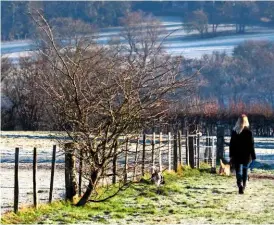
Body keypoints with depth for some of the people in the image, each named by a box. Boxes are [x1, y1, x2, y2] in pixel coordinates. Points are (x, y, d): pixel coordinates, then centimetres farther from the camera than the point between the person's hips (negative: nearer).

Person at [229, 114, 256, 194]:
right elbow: (251, 145, -8)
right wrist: (253, 156, -2)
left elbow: (231, 145, 3)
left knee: (238, 171, -1)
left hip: (237, 155, 1)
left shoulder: (234, 132, 0)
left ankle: (240, 185, -24)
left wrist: (231, 155, 9)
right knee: (245, 171, 16)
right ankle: (243, 186, 23)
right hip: (246, 155, -1)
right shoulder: (248, 132, -9)